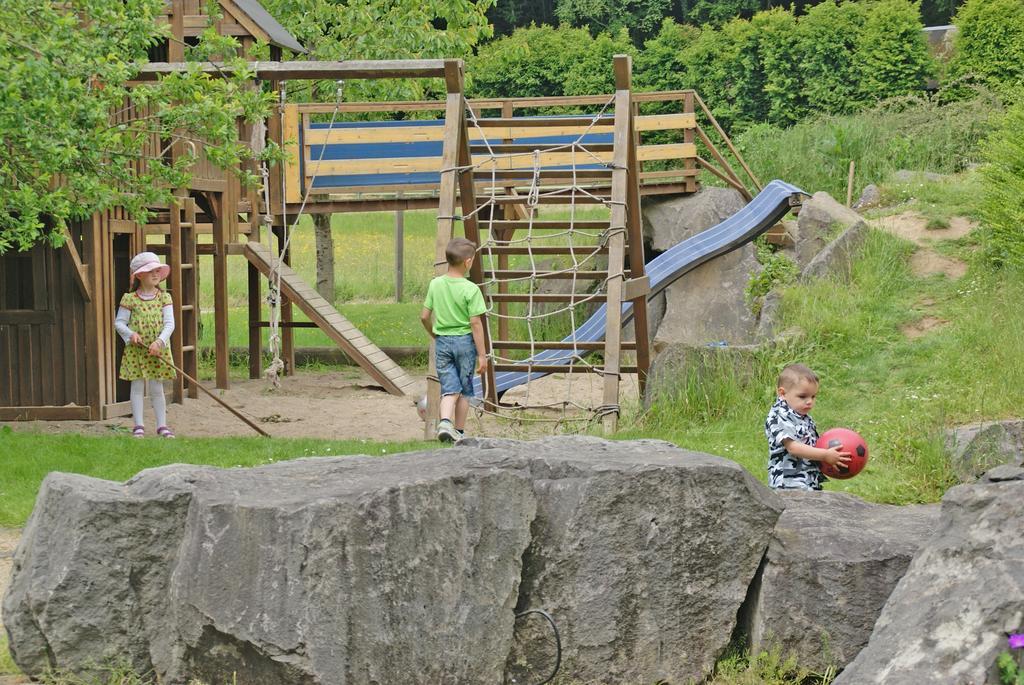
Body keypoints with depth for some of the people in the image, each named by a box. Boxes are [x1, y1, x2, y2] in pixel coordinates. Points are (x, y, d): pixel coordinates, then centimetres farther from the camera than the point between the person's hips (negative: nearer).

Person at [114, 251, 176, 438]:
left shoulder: (164, 297, 2)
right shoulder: (129, 299, -3)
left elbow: (169, 323, -5)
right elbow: (119, 322, 0)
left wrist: (160, 341, -20)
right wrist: (130, 334, -18)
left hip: (158, 350, 1)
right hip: (136, 350, -1)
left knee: (157, 388, 6)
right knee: (137, 387, 2)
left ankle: (162, 425, 12)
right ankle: (138, 425, 6)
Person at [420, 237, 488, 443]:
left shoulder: (435, 285, -1)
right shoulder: (471, 289, -14)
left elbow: (424, 317, 4)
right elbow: (475, 322, -14)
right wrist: (482, 354, -9)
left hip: (442, 342, 3)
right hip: (465, 341, -3)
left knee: (450, 388, 4)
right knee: (464, 390, 12)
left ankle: (445, 422, -20)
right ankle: (459, 432, 18)